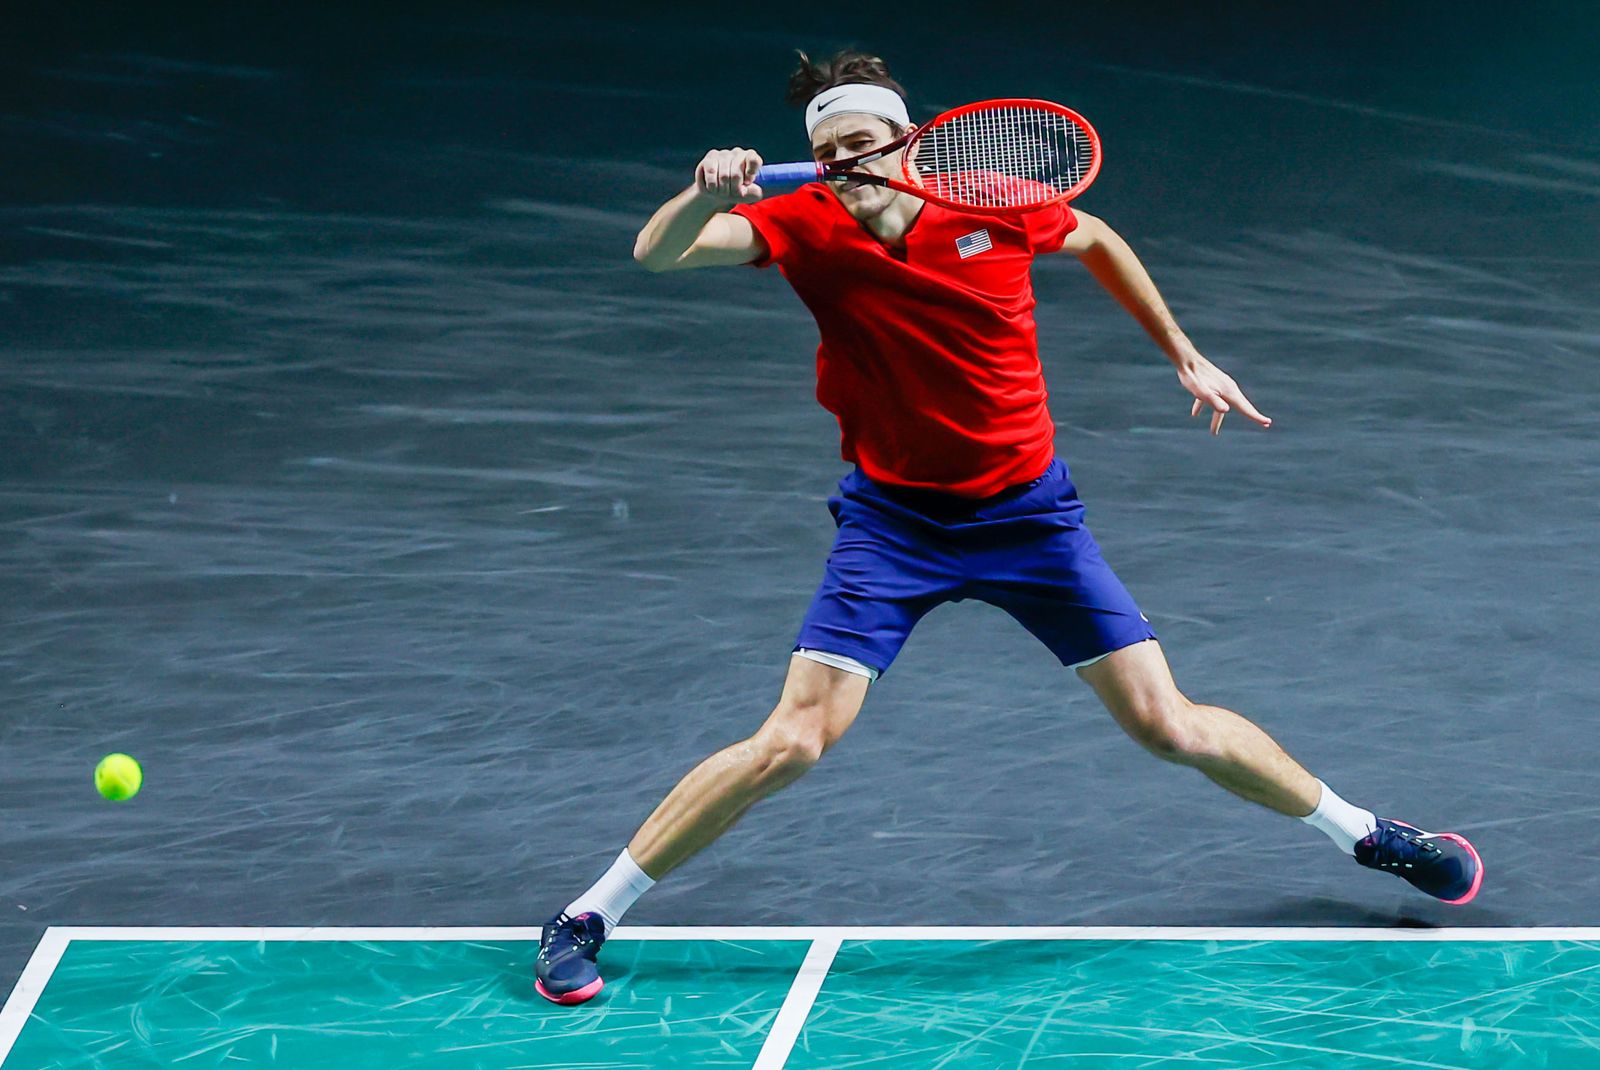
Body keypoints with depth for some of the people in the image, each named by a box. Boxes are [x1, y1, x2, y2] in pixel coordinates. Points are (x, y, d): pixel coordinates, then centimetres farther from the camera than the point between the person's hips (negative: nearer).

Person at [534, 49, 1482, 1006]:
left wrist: (1185, 357, 12)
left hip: (1030, 512, 1)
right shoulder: (808, 227, -14)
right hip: (894, 520, -1)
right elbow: (658, 253, -27)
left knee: (1169, 727, 2)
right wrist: (708, 193, -48)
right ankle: (589, 916, -1)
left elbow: (1097, 239, 10)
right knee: (794, 742, -14)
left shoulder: (994, 207, -12)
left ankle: (1363, 832, 25)